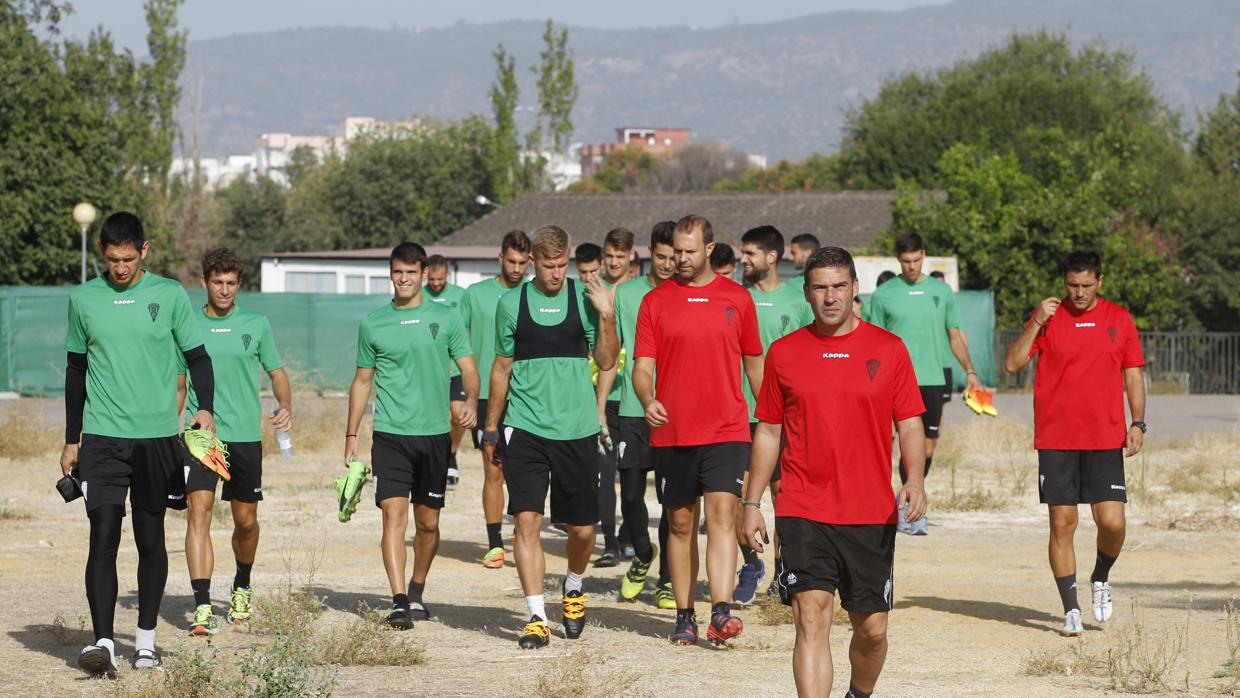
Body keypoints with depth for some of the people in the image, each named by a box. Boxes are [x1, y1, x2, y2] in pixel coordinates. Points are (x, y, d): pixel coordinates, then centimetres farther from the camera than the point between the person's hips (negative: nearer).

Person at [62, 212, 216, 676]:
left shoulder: (169, 295, 1)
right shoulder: (84, 299, 6)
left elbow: (197, 357, 6)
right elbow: (76, 371, 14)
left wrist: (206, 408, -12)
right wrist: (71, 440, 14)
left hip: (157, 435, 0)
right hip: (102, 438, 0)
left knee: (151, 540, 6)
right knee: (103, 537, -10)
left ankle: (145, 639, 17)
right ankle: (103, 643, -14)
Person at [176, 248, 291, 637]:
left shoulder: (256, 325, 5)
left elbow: (277, 373, 11)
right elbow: (179, 386, 14)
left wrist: (285, 406, -8)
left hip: (245, 435, 1)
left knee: (246, 520, 9)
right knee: (199, 511, -15)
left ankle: (242, 587, 38)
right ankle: (202, 608, -20)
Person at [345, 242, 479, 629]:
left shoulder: (446, 318, 4)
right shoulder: (373, 324, 6)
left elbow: (468, 368, 4)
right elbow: (362, 381, 13)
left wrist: (471, 401, -17)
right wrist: (351, 435, 10)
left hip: (434, 433, 1)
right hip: (390, 434, -1)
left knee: (428, 523, 9)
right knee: (394, 515, -14)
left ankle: (417, 593, 28)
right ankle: (399, 601, -19)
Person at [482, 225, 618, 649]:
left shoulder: (585, 298, 3)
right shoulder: (513, 304, 4)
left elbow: (607, 362, 4)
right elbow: (502, 367, 13)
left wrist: (606, 316, -11)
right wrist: (490, 428, 15)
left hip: (577, 428, 0)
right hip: (525, 428, 0)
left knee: (582, 527, 6)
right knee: (527, 519, -11)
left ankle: (573, 587, 36)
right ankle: (536, 617, -7)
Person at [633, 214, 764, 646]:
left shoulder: (737, 298, 6)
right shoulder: (655, 301, 5)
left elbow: (755, 363, 14)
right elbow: (642, 366, 1)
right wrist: (648, 400, -19)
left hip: (727, 431, -1)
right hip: (671, 433, 1)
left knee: (722, 515, -14)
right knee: (680, 524, 7)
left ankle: (721, 612, -22)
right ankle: (684, 617, 15)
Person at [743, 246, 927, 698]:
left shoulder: (888, 349, 3)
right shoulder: (784, 352, 6)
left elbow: (910, 426, 4)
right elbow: (768, 431, 12)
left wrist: (915, 479, -14)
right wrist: (752, 503, 8)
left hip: (872, 516, 1)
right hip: (803, 513, -1)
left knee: (871, 629, 8)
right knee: (812, 616, -14)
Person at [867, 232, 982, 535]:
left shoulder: (941, 291, 9)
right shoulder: (883, 295, 2)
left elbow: (955, 336, 14)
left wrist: (969, 371, 4)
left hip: (933, 379, 3)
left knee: (929, 445, 5)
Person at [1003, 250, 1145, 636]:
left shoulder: (1119, 319, 7)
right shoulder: (1049, 316, 3)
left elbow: (1133, 375, 11)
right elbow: (1012, 363, -3)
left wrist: (1137, 423, 0)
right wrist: (1036, 324, -14)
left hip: (1105, 440, 1)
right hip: (1056, 441, -1)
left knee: (1112, 522, -8)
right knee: (1062, 524, -1)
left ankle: (1100, 579, 22)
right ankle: (1071, 609, 9)